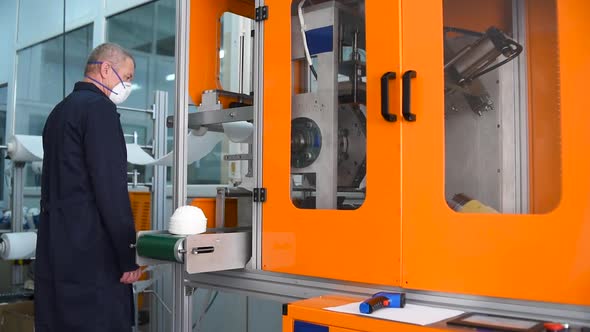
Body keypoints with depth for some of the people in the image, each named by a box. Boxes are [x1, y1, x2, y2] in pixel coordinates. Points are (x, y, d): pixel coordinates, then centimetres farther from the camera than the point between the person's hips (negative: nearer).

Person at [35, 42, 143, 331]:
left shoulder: (59, 111, 18)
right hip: (91, 253, -9)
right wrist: (129, 254, -14)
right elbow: (111, 186, -17)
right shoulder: (99, 107, -10)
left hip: (54, 249, 9)